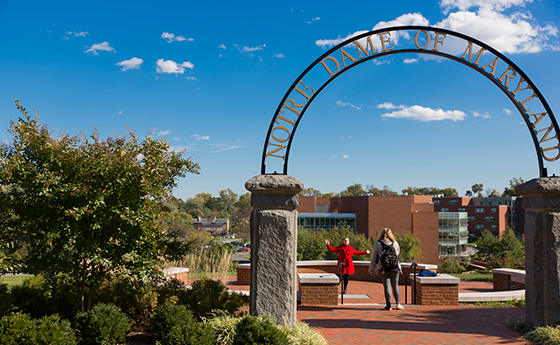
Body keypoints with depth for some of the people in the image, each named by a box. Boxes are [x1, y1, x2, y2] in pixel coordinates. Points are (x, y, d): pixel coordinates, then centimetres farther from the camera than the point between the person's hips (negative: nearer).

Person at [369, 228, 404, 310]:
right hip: (395, 267, 1)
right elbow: (398, 252, 20)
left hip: (383, 268, -1)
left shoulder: (377, 244, -4)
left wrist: (371, 269, 8)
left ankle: (388, 305, 4)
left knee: (387, 286, 3)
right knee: (395, 286, 11)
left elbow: (374, 258, -2)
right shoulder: (395, 243, 1)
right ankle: (398, 304, 10)